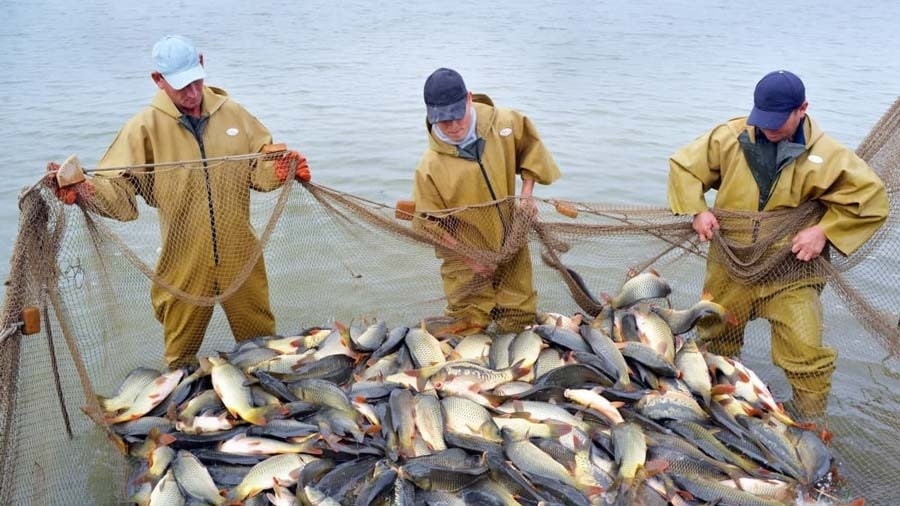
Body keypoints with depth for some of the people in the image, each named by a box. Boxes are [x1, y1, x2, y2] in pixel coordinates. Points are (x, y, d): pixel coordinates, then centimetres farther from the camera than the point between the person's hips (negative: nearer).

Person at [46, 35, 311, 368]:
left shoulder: (231, 113, 2)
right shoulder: (146, 127, -6)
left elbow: (260, 169, 8)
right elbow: (117, 189, -10)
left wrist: (284, 168, -13)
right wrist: (82, 189, -31)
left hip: (240, 257, 2)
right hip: (184, 265, -1)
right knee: (181, 358, 15)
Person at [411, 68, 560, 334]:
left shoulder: (503, 123, -11)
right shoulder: (430, 166, -19)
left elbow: (531, 147, 8)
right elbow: (430, 223, -11)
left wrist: (526, 193, -2)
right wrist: (469, 258, -14)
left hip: (512, 247, 2)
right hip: (467, 263, -2)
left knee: (521, 323, 12)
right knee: (468, 330, 5)